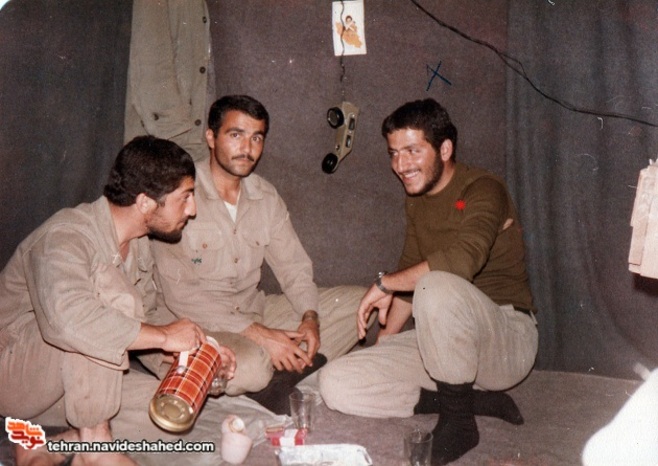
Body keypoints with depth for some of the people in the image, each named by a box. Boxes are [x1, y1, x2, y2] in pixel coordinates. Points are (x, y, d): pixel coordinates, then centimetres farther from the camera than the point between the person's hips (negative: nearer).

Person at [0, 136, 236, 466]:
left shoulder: (137, 243, 0)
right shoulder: (66, 236, -27)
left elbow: (142, 320, 9)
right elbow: (67, 321, -46)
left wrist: (197, 346, -7)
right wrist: (163, 336, -36)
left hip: (66, 382, 8)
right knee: (114, 293, -31)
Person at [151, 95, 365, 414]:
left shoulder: (266, 197, 6)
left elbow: (293, 266, 8)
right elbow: (178, 293, -20)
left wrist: (310, 317, -13)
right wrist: (256, 333, -24)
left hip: (257, 311, 7)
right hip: (200, 324, -6)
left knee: (358, 301, -3)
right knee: (249, 366, -38)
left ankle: (275, 381, -15)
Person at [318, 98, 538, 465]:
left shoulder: (482, 190, -14)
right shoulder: (417, 201, 12)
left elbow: (463, 259, -34)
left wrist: (384, 284, -22)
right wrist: (383, 343, 7)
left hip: (507, 339, -7)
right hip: (445, 341, 7)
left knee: (437, 287, -40)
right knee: (337, 385, -10)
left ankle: (458, 419, -18)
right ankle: (473, 398, -7)